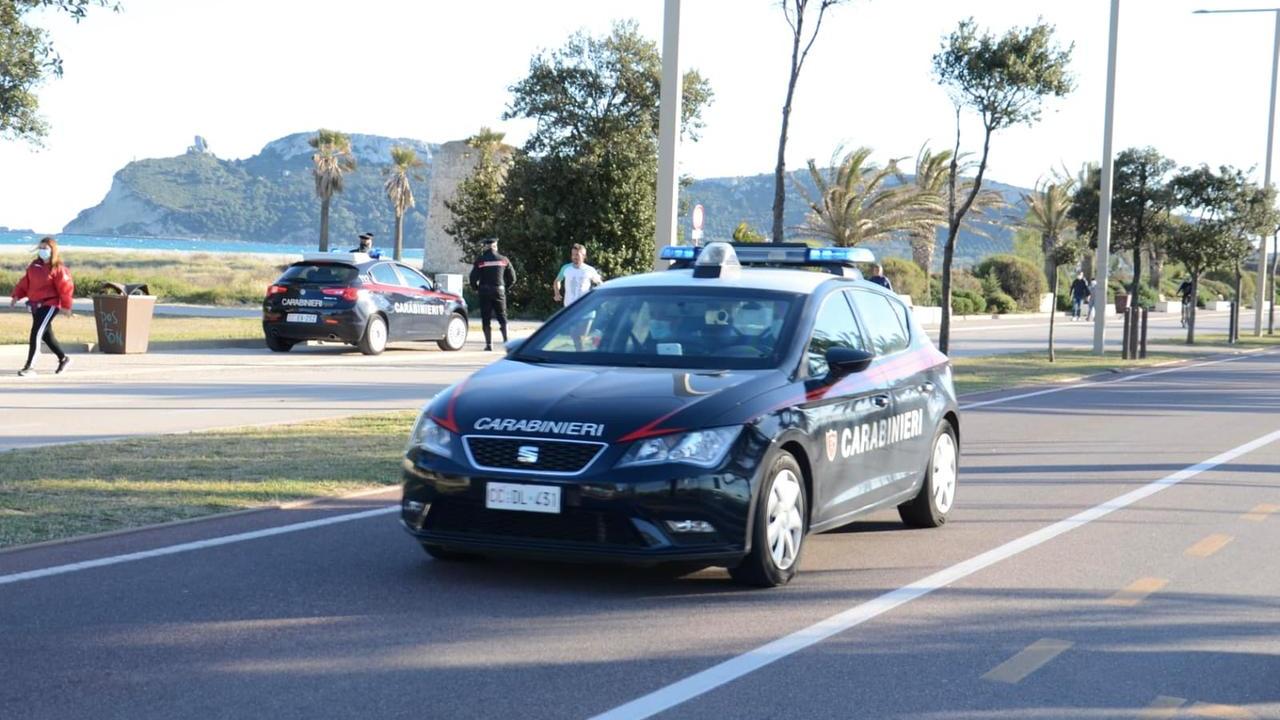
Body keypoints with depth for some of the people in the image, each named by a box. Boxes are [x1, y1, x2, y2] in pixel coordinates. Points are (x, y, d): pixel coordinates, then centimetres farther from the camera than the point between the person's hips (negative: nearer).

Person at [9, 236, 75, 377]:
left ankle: (30, 367, -14)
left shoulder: (58, 269, -11)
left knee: (36, 333, -15)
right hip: (35, 305, 8)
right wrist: (16, 296, 2)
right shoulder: (34, 265, 10)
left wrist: (66, 306, -12)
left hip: (49, 305, -8)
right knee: (46, 335, 16)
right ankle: (63, 359, 34)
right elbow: (25, 282, 12)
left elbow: (66, 287, -11)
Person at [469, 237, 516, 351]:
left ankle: (489, 344, 0)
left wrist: (476, 288, 11)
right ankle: (506, 340, -6)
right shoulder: (503, 259, 4)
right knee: (502, 317, 9)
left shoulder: (480, 260, -2)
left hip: (485, 291, -1)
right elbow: (512, 278, 6)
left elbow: (473, 278, -6)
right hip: (499, 291, 1)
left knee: (486, 319, 4)